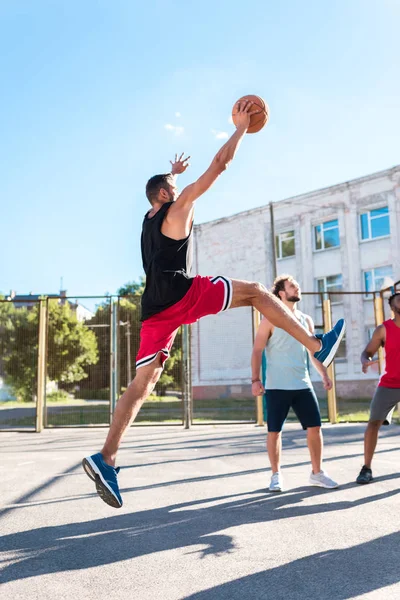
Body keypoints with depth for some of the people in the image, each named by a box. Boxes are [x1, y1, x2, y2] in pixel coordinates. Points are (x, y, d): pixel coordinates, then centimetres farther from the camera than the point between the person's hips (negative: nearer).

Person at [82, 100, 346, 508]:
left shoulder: (149, 218, 28)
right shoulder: (178, 207, 8)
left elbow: (161, 191, 54)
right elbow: (219, 164, 7)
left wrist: (172, 172, 69)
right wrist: (242, 127, 17)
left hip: (155, 307, 7)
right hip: (180, 293, -7)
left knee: (142, 384, 3)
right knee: (255, 292, 3)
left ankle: (105, 459, -5)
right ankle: (317, 346, -2)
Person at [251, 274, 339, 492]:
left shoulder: (306, 320, 12)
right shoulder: (270, 320, -4)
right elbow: (257, 351, -6)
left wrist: (324, 374, 11)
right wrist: (255, 379, -15)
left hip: (303, 384, 5)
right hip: (276, 386, -5)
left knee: (315, 426, 4)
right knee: (274, 431, 1)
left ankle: (317, 472, 19)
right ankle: (276, 475, 15)